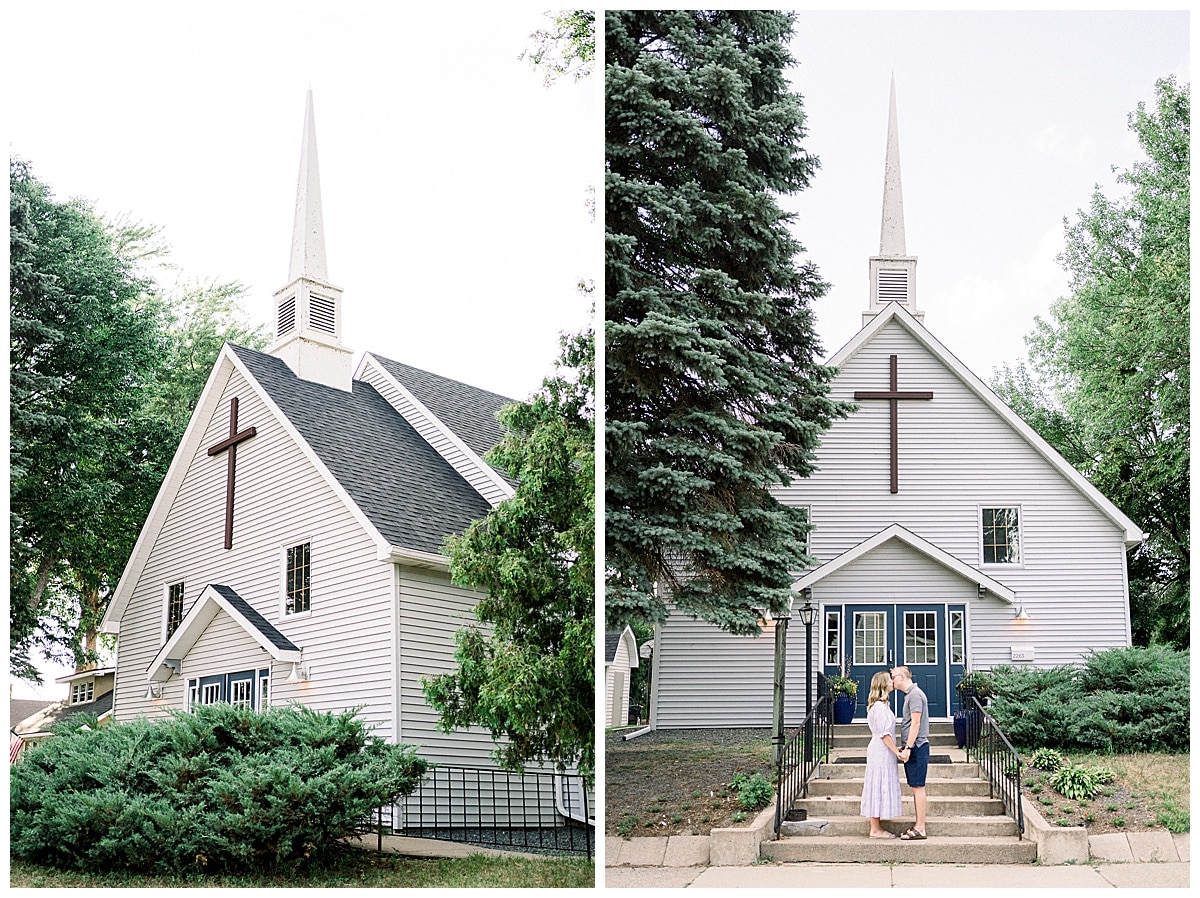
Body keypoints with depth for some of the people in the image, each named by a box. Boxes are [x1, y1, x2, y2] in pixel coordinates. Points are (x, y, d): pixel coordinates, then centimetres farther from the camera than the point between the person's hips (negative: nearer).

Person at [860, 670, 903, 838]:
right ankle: (875, 830, -3)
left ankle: (875, 827, 13)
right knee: (879, 786, -6)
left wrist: (895, 749, 19)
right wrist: (896, 751, -18)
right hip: (881, 751, -10)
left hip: (881, 750, 10)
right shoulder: (880, 706, -17)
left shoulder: (881, 705, 15)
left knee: (879, 787, 10)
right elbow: (884, 733, -20)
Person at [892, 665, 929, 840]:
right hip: (912, 747, 10)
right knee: (915, 788, 11)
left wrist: (908, 748, -21)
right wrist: (906, 748, 20)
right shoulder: (910, 694, 18)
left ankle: (920, 829, -6)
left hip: (916, 747, -10)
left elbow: (916, 723, -19)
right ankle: (918, 826, 14)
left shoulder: (915, 694, -13)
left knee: (918, 787, -7)